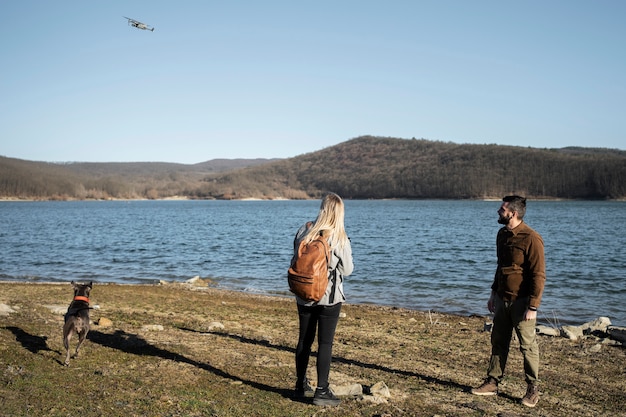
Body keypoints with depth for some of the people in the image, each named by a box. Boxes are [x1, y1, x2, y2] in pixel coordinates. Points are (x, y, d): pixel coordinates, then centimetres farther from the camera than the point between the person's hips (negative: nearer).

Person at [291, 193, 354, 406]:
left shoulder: (304, 231, -3)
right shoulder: (339, 238, -13)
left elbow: (296, 260, 7)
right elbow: (347, 270, -6)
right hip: (329, 297, -4)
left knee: (304, 340, 15)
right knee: (325, 343, 2)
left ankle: (301, 385, 26)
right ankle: (321, 391, 4)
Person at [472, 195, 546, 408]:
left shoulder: (531, 239, -18)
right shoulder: (502, 234, 8)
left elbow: (538, 275, -19)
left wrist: (533, 307, -20)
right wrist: (494, 292, 19)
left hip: (521, 301, -8)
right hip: (502, 299, 8)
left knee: (528, 345, 3)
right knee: (498, 342, 13)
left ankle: (533, 389, 15)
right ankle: (492, 383, 22)